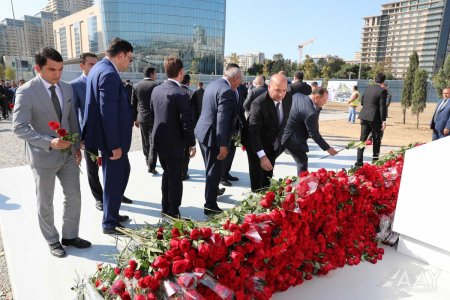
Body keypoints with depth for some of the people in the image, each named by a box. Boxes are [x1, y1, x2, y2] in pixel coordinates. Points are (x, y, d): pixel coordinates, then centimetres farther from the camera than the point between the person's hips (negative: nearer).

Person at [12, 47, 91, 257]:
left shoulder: (66, 88, 2)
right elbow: (19, 127, -18)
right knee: (45, 203, 12)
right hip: (43, 156, -5)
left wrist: (76, 146, 7)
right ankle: (52, 241, 31)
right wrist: (49, 142, -30)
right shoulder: (26, 92, -15)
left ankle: (70, 236, 30)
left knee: (74, 196, 11)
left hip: (68, 153, 5)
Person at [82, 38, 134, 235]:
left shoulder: (99, 68, 11)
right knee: (114, 179, 4)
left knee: (123, 171, 21)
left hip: (110, 135, 10)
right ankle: (109, 223, 22)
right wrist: (115, 145, -21)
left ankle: (112, 213, 36)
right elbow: (108, 113, -24)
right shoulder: (109, 73, -20)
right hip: (111, 138, -10)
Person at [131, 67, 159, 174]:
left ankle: (148, 160, 35)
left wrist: (135, 119, 16)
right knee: (153, 142, -1)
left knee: (145, 142, 19)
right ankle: (151, 166, -5)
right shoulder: (156, 85, -9)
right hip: (155, 118, -4)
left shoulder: (136, 86, 3)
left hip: (142, 118, 4)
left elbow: (133, 104, 7)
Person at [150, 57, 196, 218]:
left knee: (167, 173, 21)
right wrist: (191, 144, -8)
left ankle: (166, 207, 32)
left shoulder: (156, 90, 2)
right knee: (175, 177, 5)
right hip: (174, 142, -7)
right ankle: (173, 212, 16)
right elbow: (187, 122, -19)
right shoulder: (181, 94, -20)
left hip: (159, 139, 7)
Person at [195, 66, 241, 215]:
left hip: (203, 132, 10)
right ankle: (210, 206, 14)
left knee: (211, 168, 27)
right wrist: (223, 145, -23)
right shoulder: (227, 91, -20)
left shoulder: (213, 84, 11)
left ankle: (213, 190, 48)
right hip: (213, 136, -10)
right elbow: (222, 120, -25)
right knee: (214, 171, 3)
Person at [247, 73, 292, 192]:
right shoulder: (258, 104, -29)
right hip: (257, 146, -6)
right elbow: (253, 132, -31)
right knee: (257, 182, 4)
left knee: (268, 180, 20)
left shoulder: (288, 99, -9)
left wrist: (279, 141, 14)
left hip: (274, 146, 6)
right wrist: (262, 156, -38)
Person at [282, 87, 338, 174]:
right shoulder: (310, 112, -26)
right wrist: (327, 148, -11)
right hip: (292, 138, -9)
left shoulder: (297, 95, -3)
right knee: (303, 161, 4)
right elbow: (314, 134, -19)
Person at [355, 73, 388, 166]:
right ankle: (375, 160, 16)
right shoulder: (382, 91, -10)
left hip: (364, 116, 6)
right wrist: (383, 121, -11)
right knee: (376, 139, 9)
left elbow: (362, 102, 15)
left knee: (362, 138, 7)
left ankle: (359, 161, 5)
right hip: (375, 118, -5)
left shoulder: (368, 88, 9)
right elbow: (382, 107, -13)